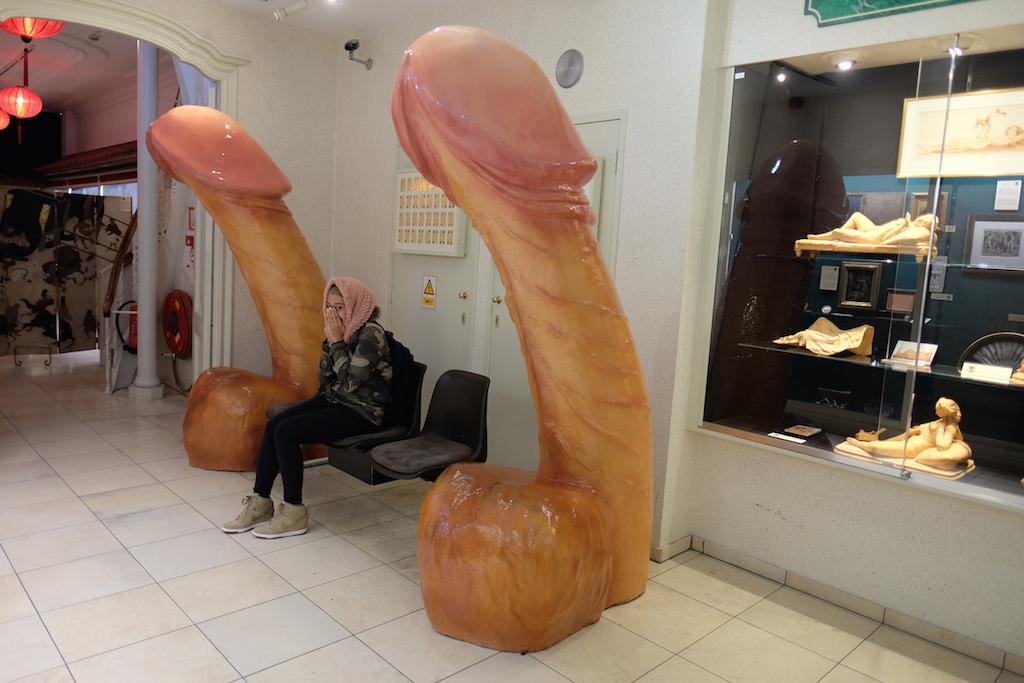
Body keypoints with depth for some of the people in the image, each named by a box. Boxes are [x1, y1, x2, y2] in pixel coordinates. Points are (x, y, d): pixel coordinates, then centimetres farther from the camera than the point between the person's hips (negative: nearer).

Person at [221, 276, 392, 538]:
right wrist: (329, 340, -6)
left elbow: (349, 381, -24)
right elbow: (324, 376, 7)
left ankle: (294, 512, -10)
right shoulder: (343, 330, 8)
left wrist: (337, 341, -17)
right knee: (273, 424, -10)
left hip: (361, 412, -8)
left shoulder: (371, 334, -17)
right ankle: (260, 503, -2)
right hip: (333, 399, 9)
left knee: (286, 431, -21)